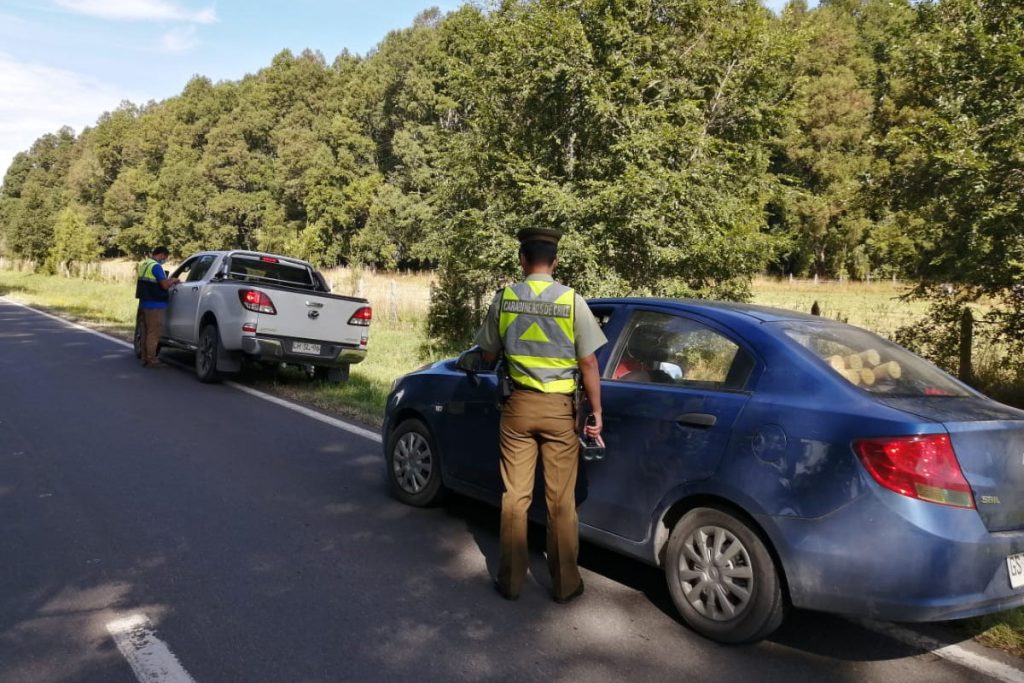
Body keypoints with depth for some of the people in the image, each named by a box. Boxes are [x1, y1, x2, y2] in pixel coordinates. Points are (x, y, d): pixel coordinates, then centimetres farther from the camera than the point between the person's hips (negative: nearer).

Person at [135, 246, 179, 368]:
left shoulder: (144, 265, 16)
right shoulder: (156, 266, -14)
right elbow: (165, 285, -17)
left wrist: (168, 280, 18)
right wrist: (173, 280, 1)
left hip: (144, 303, 9)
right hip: (154, 305, -9)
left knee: (146, 332, 14)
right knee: (153, 333, -5)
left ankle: (145, 358, 18)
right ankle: (151, 360, -4)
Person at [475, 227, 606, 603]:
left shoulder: (504, 298, -2)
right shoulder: (572, 300, -8)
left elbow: (488, 354, 9)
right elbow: (588, 364, -8)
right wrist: (596, 411, 1)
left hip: (518, 404, 2)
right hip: (559, 408, -1)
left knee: (515, 496, 11)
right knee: (561, 501, 8)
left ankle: (511, 580, 21)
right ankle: (565, 584, 19)